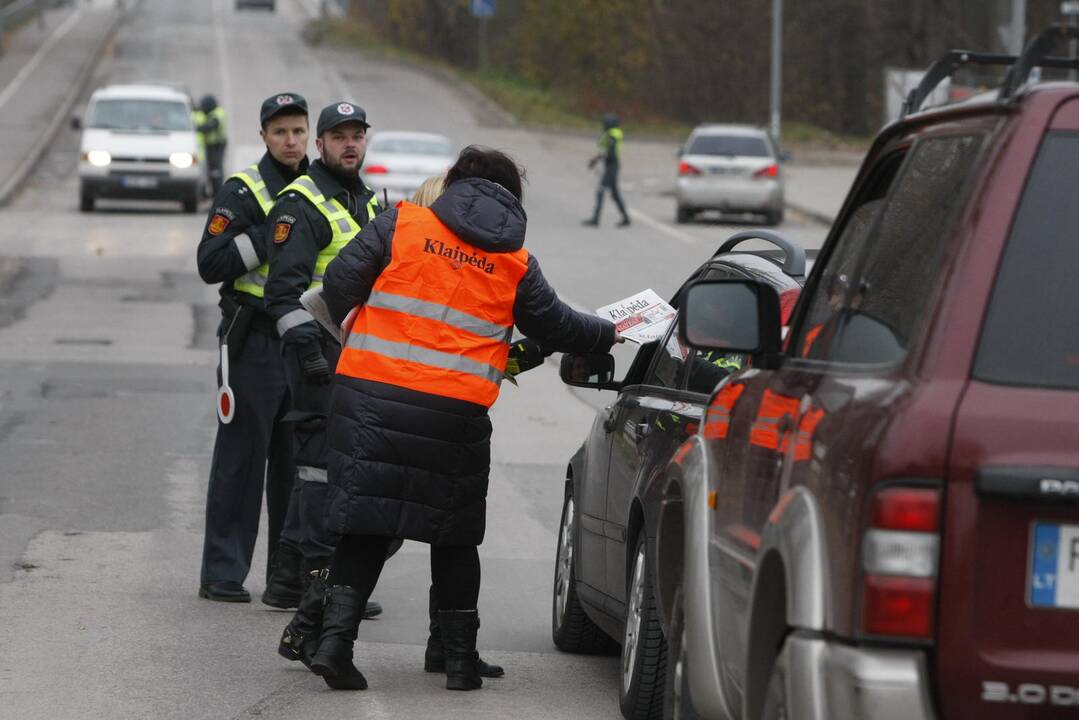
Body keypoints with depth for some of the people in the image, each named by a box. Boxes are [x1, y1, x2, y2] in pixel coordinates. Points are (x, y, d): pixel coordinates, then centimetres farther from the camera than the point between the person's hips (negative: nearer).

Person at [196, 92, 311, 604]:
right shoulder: (243, 192, -5)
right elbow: (211, 263, -13)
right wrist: (270, 236, -20)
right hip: (256, 342, -6)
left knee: (298, 459, 8)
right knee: (242, 456, -5)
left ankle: (291, 571, 15)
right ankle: (223, 574, -1)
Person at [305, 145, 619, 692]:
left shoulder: (402, 223, 5)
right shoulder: (516, 265, 9)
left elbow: (341, 280, -1)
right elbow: (556, 327, 19)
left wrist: (348, 324, 20)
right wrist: (611, 335, 37)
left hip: (371, 396, 0)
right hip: (456, 415, 0)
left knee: (364, 528, 6)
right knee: (454, 536, 14)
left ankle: (335, 637, -5)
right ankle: (460, 658, 19)